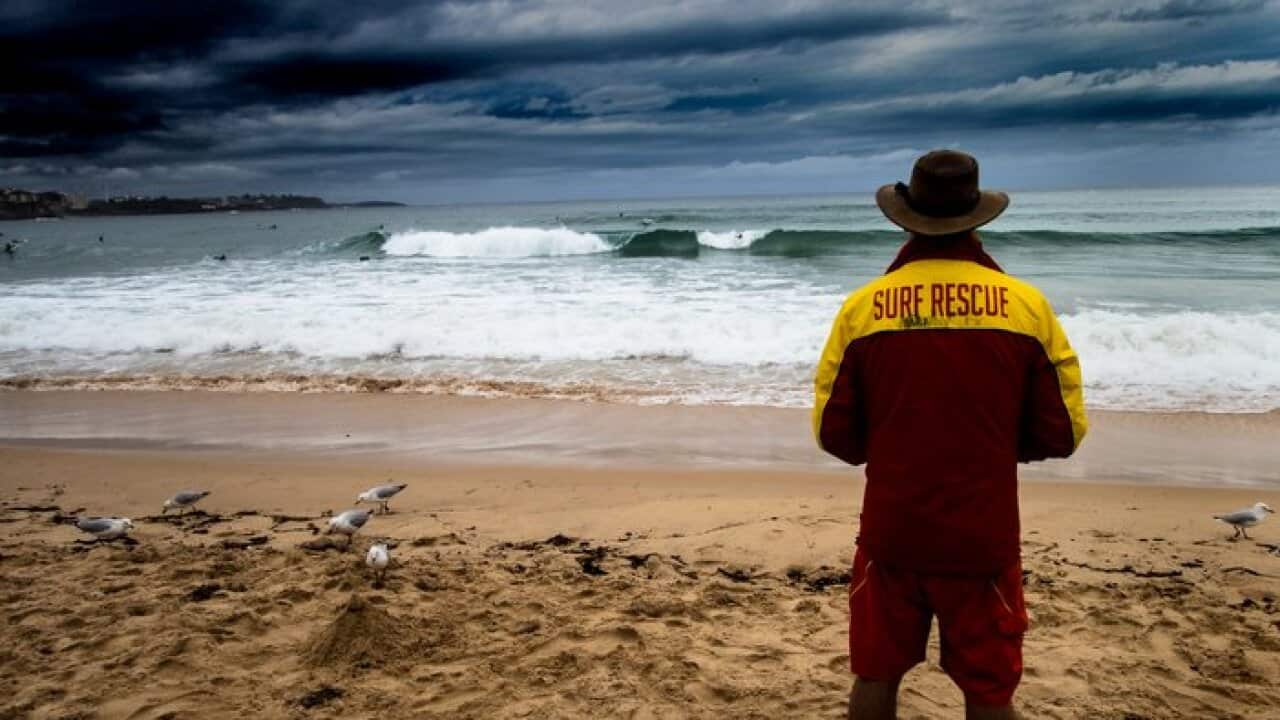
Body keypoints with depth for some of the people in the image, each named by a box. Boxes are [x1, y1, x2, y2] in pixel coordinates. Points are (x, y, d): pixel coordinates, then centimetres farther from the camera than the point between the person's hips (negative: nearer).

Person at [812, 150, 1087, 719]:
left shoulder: (863, 306, -6)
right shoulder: (1026, 305, -6)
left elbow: (833, 432, -2)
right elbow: (1062, 433, -2)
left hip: (890, 534, 1)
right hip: (983, 540, 0)